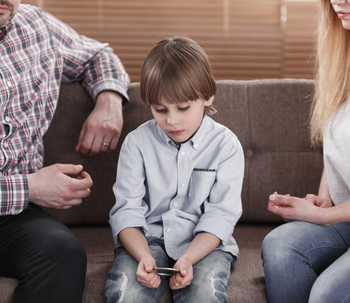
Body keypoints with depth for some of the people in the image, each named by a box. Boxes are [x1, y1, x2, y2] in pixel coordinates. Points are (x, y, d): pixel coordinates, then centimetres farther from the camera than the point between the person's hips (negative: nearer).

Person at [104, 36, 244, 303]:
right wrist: (143, 256, -22)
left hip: (203, 243, 0)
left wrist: (188, 259, -23)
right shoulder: (137, 143, 1)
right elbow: (126, 211, -3)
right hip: (146, 239, 1)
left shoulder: (225, 145, -2)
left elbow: (220, 216, -7)